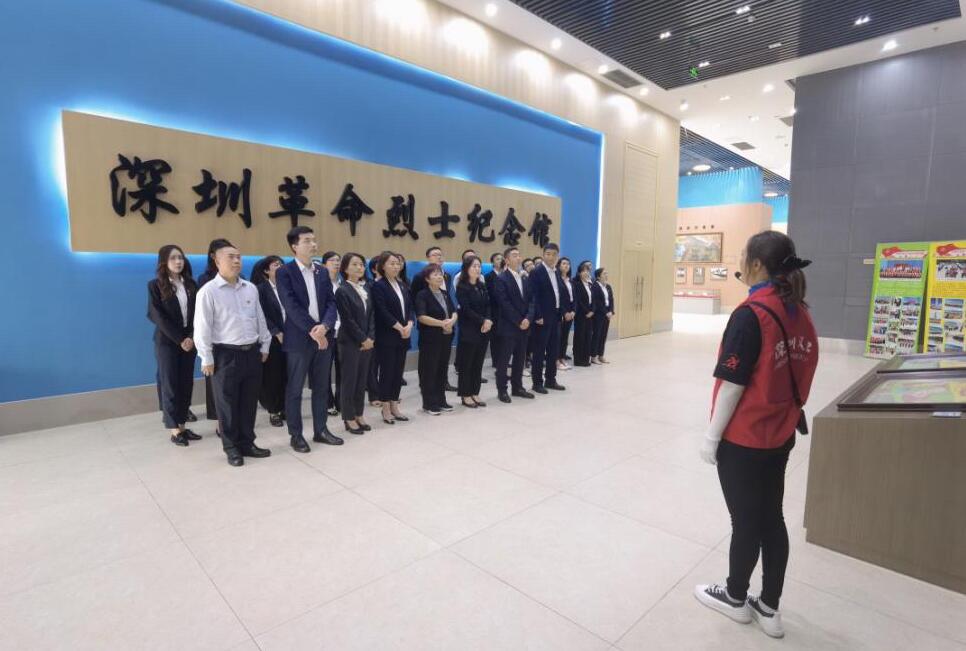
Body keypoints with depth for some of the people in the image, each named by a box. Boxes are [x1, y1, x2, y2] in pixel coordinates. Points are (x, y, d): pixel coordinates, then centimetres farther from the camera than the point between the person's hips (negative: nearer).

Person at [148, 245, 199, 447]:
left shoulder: (191, 284, 8)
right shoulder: (155, 285, -2)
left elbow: (196, 313, 3)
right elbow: (157, 316, -8)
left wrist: (191, 337, -11)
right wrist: (179, 339, -13)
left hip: (189, 340, 4)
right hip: (167, 342, -3)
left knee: (186, 384, 5)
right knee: (170, 385, 1)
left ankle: (182, 426, 14)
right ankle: (174, 430, 7)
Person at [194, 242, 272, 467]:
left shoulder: (251, 288, 9)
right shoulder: (208, 291, -8)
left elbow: (260, 319, 14)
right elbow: (202, 327, -8)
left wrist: (264, 346, 12)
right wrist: (207, 358, -9)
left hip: (252, 352, 5)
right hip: (226, 354, -5)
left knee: (249, 401, 12)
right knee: (227, 403, 7)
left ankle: (247, 443, 26)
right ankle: (231, 447, 20)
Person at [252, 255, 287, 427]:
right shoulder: (261, 288, -2)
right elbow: (262, 316, -8)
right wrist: (277, 333, -14)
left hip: (289, 337, 4)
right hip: (272, 339, -4)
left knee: (286, 375, 4)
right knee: (273, 375, 2)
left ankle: (284, 408, 16)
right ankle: (273, 411, 12)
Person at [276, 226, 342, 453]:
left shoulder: (322, 272, 11)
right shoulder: (285, 272, -4)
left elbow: (331, 303, 4)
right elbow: (292, 306, -13)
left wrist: (324, 326, -14)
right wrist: (312, 330, -18)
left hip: (324, 336, 5)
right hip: (299, 338, -5)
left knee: (321, 387, 12)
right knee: (294, 389, 5)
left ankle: (320, 430, 23)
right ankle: (295, 435, 16)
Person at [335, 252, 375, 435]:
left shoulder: (366, 289, 11)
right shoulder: (342, 291, -8)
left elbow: (372, 315, 8)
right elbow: (347, 320, -13)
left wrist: (371, 337, -3)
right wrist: (362, 339, -12)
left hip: (367, 341, 6)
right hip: (350, 342, -6)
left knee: (362, 379, 11)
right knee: (349, 380, 2)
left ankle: (359, 415, 21)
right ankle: (349, 418, 12)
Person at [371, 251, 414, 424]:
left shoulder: (402, 285, 14)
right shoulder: (378, 286, -7)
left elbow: (410, 307, 10)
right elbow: (382, 312, -15)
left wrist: (409, 325, -8)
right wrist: (399, 328, -16)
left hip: (403, 336, 7)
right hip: (387, 337, -6)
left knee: (398, 371, 9)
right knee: (387, 372, 0)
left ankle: (394, 406, 18)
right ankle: (386, 409, 10)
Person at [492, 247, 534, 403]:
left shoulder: (524, 279, 15)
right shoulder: (501, 279, -8)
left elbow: (530, 301, 9)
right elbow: (504, 304, -15)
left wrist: (528, 318, -8)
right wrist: (518, 321, -15)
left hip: (523, 326, 7)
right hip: (508, 327, -7)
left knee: (519, 359, 12)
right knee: (503, 360, 1)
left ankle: (517, 387, 24)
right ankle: (502, 390, 11)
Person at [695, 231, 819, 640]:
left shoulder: (751, 315, -20)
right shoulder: (800, 314, 3)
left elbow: (733, 383, -19)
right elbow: (802, 375, 10)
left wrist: (712, 436, -11)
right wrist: (787, 413, 20)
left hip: (743, 439, -7)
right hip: (780, 436, 7)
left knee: (745, 522, 10)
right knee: (771, 519, 17)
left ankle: (735, 598, 31)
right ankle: (769, 608, 31)